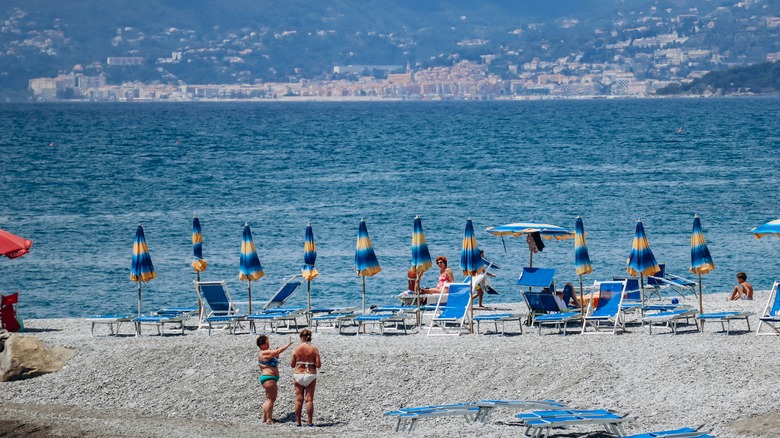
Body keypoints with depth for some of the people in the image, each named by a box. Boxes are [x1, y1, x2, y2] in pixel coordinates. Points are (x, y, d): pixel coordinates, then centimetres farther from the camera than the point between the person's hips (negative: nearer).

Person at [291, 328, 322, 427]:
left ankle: (298, 422, 8)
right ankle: (310, 422, 3)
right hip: (310, 375, 0)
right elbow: (318, 365, -9)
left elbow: (292, 364, 0)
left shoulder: (296, 349, -6)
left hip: (298, 375, 0)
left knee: (298, 399, 7)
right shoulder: (314, 349, -6)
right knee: (309, 399, 4)